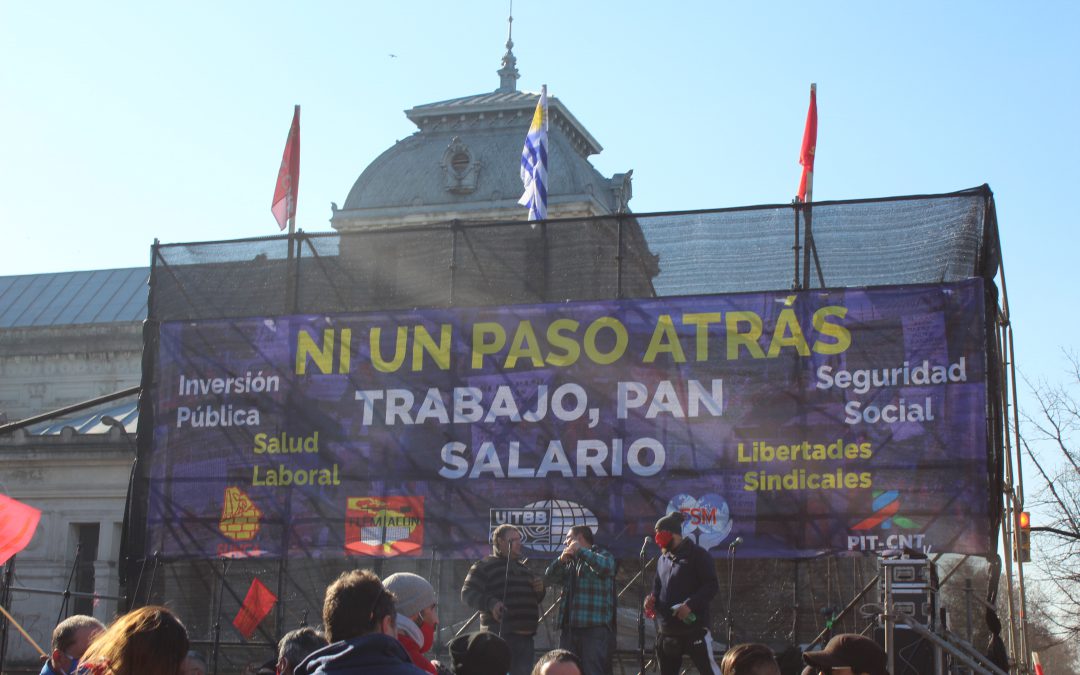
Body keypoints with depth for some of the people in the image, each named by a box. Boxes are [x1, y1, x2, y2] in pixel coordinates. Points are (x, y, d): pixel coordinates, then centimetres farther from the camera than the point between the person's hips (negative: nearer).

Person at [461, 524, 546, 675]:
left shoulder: (524, 569, 23)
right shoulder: (485, 566, -1)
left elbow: (535, 599, 34)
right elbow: (467, 593, -9)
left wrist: (539, 590, 10)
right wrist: (490, 603, -25)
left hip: (526, 637, 8)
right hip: (501, 636, -8)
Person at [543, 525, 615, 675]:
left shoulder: (602, 555, 7)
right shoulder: (570, 562, 24)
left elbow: (606, 566, -17)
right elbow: (548, 576, 12)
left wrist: (580, 550, -12)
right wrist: (561, 560, -5)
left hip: (595, 628, -6)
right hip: (569, 628, 6)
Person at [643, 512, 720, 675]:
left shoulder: (697, 555, -6)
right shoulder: (663, 559, 17)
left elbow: (712, 585, -12)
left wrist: (690, 605, -23)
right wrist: (652, 599, 3)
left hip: (695, 629, -8)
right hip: (668, 631, 8)